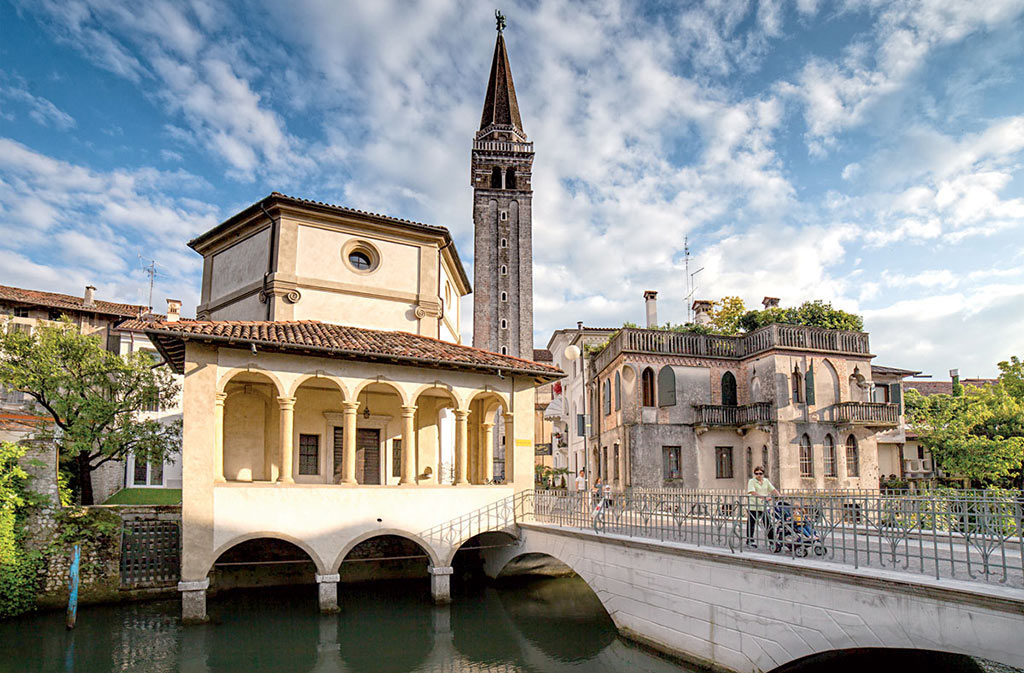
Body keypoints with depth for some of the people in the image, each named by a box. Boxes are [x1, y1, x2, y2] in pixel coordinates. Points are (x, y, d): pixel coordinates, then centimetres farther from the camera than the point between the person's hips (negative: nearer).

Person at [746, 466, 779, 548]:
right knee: (751, 524, 3)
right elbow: (753, 492, -20)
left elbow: (773, 490, 6)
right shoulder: (752, 481, -6)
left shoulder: (766, 481, 12)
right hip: (753, 506, -4)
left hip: (764, 506, 4)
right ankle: (750, 541, 13)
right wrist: (764, 497, -32)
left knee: (768, 524, 5)